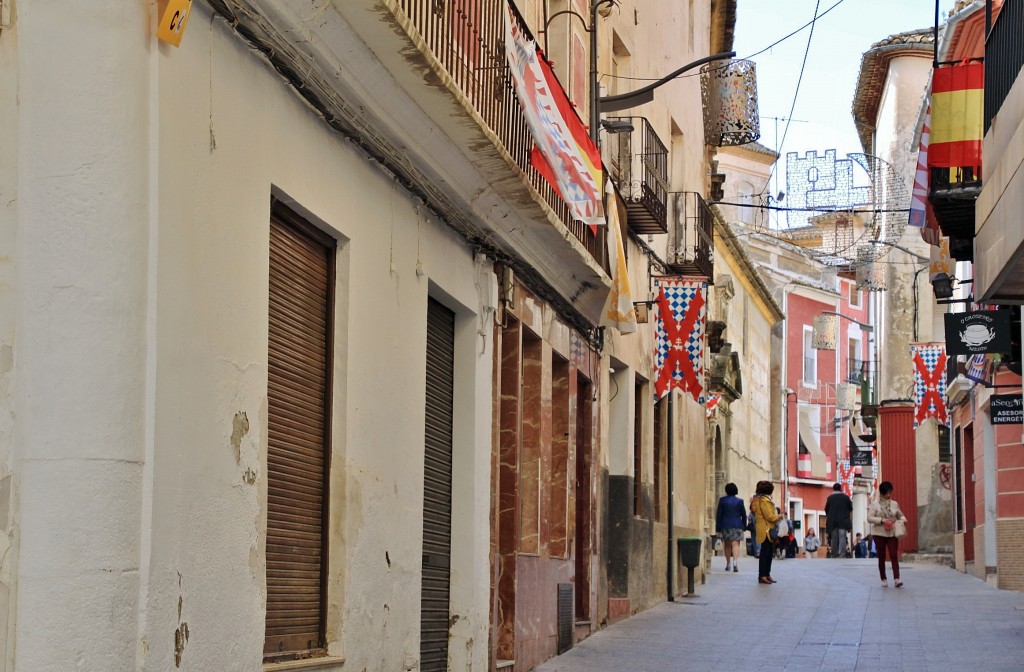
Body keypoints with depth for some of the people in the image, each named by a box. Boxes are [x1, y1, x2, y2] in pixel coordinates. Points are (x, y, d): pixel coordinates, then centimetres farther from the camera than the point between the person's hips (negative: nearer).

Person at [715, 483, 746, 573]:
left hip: (725, 525, 1)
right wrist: (744, 526, 14)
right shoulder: (739, 501, 0)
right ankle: (735, 561, -26)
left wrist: (718, 527, 4)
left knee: (727, 545, 13)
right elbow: (743, 515, 4)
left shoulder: (722, 500, -2)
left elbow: (719, 514, 0)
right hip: (737, 525, -1)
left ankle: (728, 564, 20)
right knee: (735, 544, -6)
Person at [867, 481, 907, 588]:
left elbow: (900, 515, 19)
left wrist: (903, 519, -4)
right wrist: (881, 520, -21)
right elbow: (869, 518, -8)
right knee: (882, 557, 5)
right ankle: (884, 580, 13)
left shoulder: (894, 504, 9)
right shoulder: (874, 504, -2)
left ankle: (897, 579, -17)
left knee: (894, 555, -9)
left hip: (892, 534, 2)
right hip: (879, 534, -2)